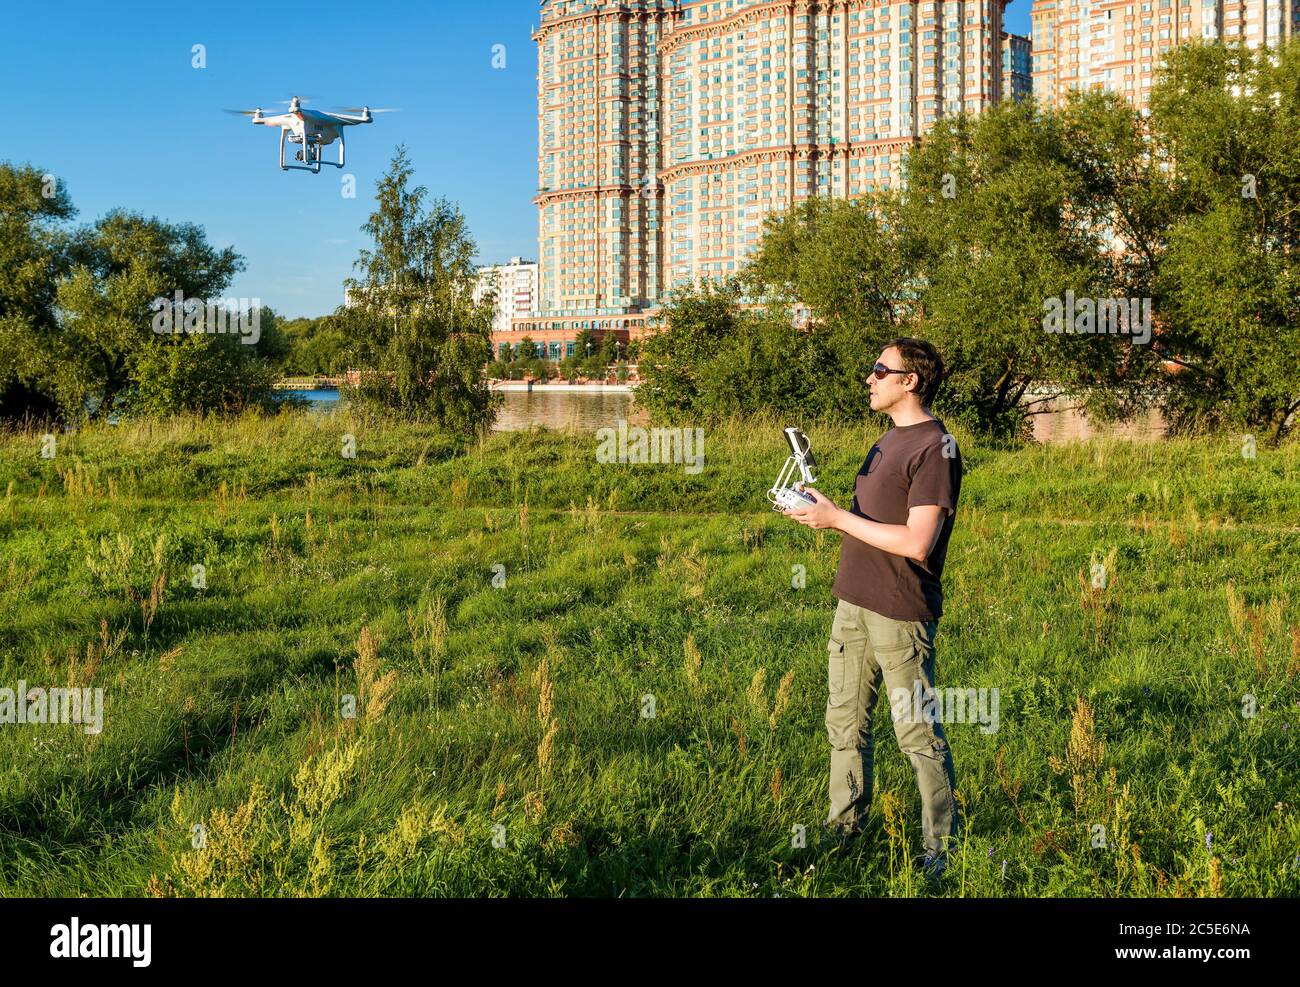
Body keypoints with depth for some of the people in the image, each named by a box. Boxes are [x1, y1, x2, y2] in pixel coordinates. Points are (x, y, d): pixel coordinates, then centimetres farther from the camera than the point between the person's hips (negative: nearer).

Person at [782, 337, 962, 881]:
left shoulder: (935, 448, -16)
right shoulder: (889, 440, 14)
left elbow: (916, 543, -22)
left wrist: (837, 518, -17)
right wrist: (818, 508, 3)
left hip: (900, 613, -9)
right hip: (854, 604, 9)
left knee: (917, 732, 0)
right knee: (845, 721, 15)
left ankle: (941, 847, 11)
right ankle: (843, 827, 28)